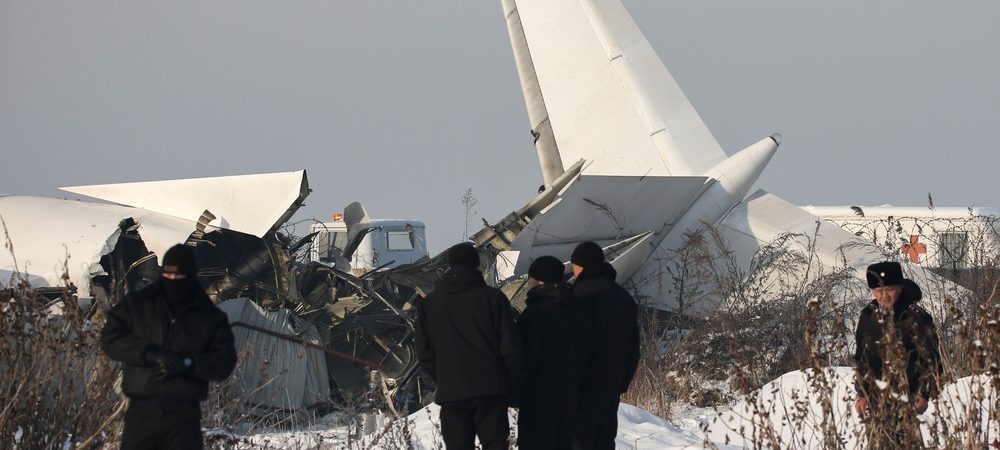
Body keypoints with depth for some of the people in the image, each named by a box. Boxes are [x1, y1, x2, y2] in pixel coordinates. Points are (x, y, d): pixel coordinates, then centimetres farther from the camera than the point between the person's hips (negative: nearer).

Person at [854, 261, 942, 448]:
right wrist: (862, 393, 10)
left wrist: (924, 394, -8)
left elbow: (931, 360, -3)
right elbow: (860, 359, 15)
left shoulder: (916, 317, -7)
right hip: (876, 397, 4)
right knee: (878, 444, 3)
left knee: (909, 443, -7)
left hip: (908, 397, -4)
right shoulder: (868, 317, 6)